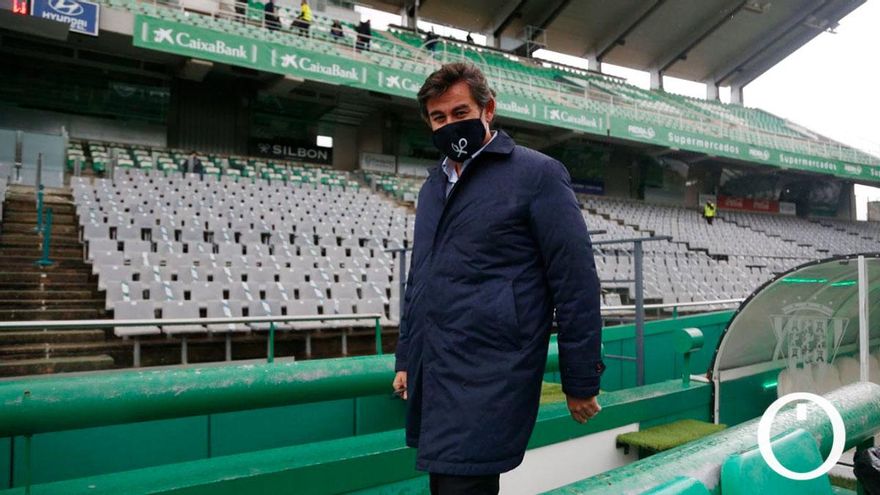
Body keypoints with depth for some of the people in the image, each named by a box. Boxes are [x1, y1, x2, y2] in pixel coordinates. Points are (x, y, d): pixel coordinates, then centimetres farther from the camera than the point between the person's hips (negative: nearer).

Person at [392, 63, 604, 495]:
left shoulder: (537, 174, -5)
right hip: (431, 375, 7)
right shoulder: (433, 186, 16)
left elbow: (576, 282, -8)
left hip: (489, 378, -7)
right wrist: (405, 358, 20)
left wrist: (581, 380, -8)